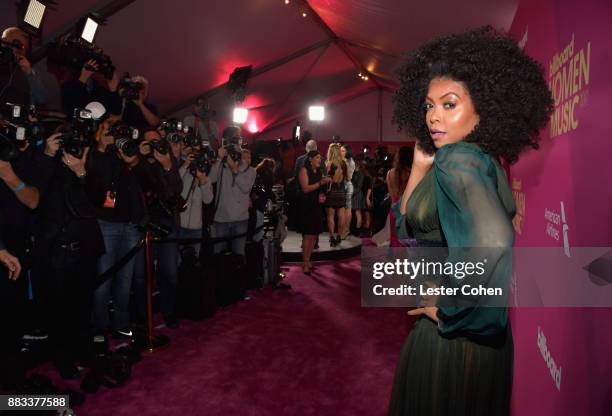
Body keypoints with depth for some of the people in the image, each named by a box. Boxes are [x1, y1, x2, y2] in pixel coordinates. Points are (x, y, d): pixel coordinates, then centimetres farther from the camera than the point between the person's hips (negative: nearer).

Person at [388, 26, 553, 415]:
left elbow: (492, 245, -39)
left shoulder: (458, 159, -21)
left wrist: (447, 310, -24)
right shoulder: (482, 160, 7)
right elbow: (408, 225, 12)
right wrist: (420, 168, 2)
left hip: (449, 337, -9)